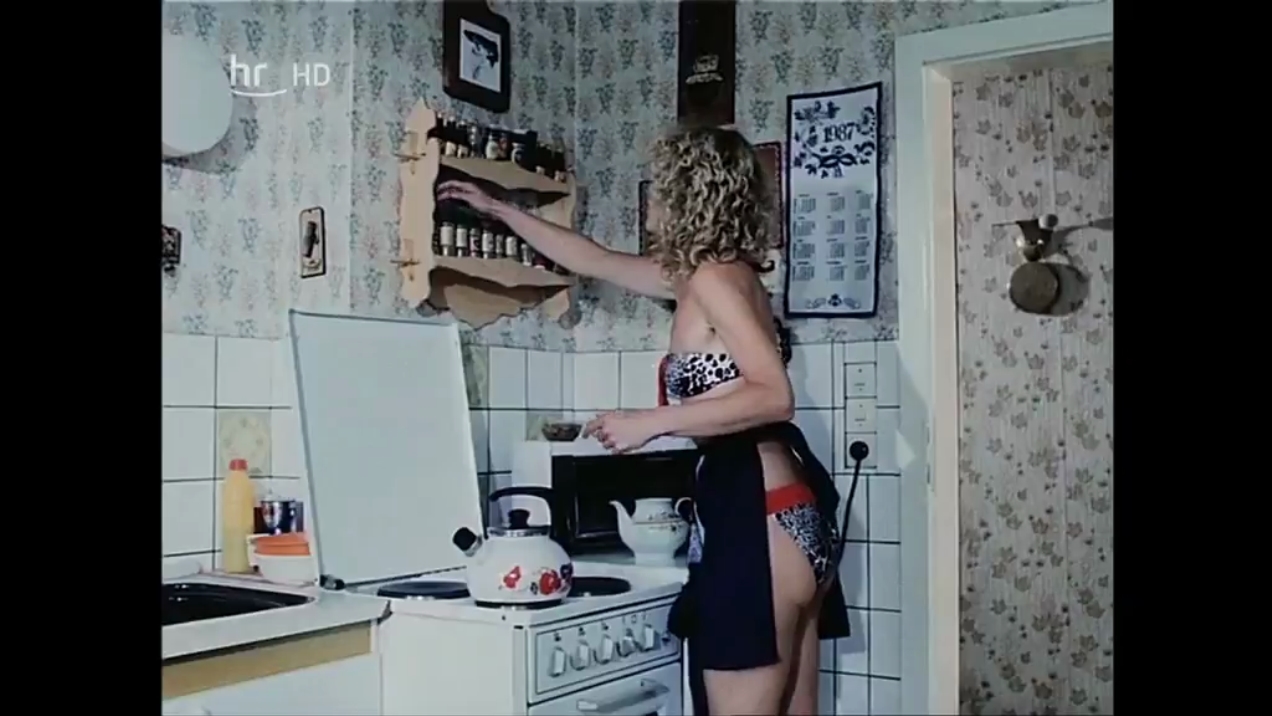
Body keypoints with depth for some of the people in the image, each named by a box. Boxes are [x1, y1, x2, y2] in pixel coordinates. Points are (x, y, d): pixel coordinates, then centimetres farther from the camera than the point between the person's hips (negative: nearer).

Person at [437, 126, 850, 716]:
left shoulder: (714, 275, -10)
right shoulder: (702, 272, 18)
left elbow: (774, 396, -21)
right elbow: (592, 260, 29)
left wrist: (652, 422, -19)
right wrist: (497, 210, 36)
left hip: (759, 520, -10)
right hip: (787, 515, 10)